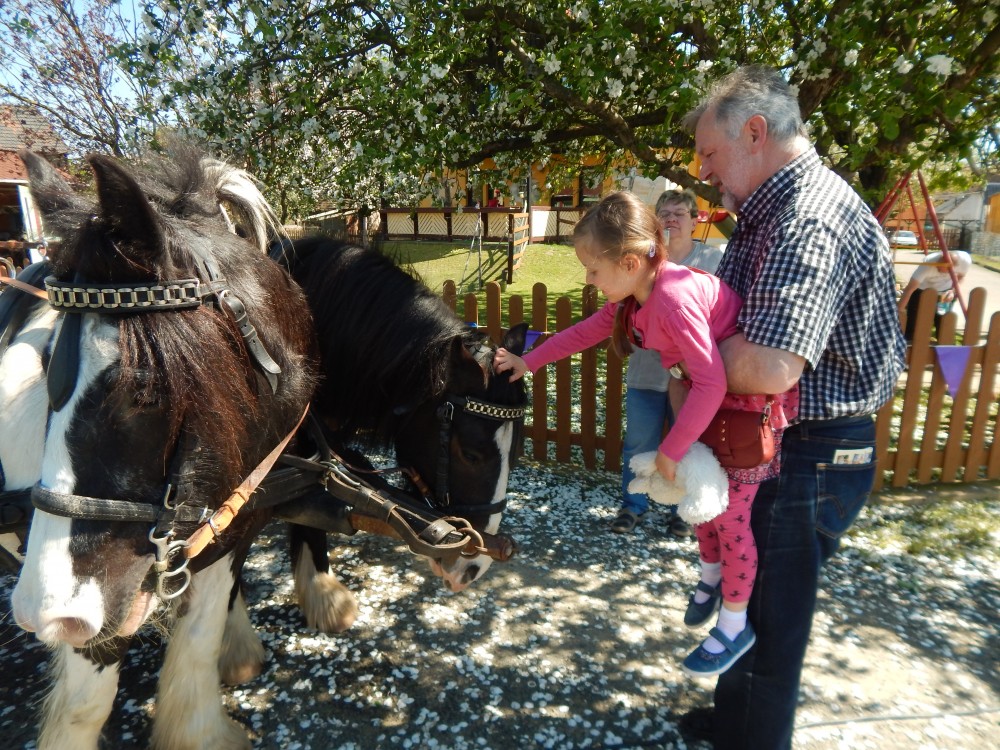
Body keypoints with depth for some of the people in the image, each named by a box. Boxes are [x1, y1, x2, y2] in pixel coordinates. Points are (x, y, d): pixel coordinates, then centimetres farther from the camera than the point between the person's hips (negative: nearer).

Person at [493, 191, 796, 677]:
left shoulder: (674, 297, -33)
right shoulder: (634, 296, -6)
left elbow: (711, 382, -34)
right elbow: (586, 331, 8)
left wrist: (671, 450, -24)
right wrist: (528, 362, 9)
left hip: (752, 402, -8)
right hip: (708, 397, 8)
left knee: (731, 515, 4)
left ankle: (734, 627, 24)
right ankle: (711, 577, 45)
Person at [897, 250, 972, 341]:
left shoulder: (965, 260, -30)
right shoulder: (928, 264, -39)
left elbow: (961, 277, -5)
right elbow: (909, 289, -36)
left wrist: (953, 291, -24)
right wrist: (899, 310, -38)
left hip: (945, 290, 3)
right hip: (921, 290, -3)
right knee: (912, 323, -7)